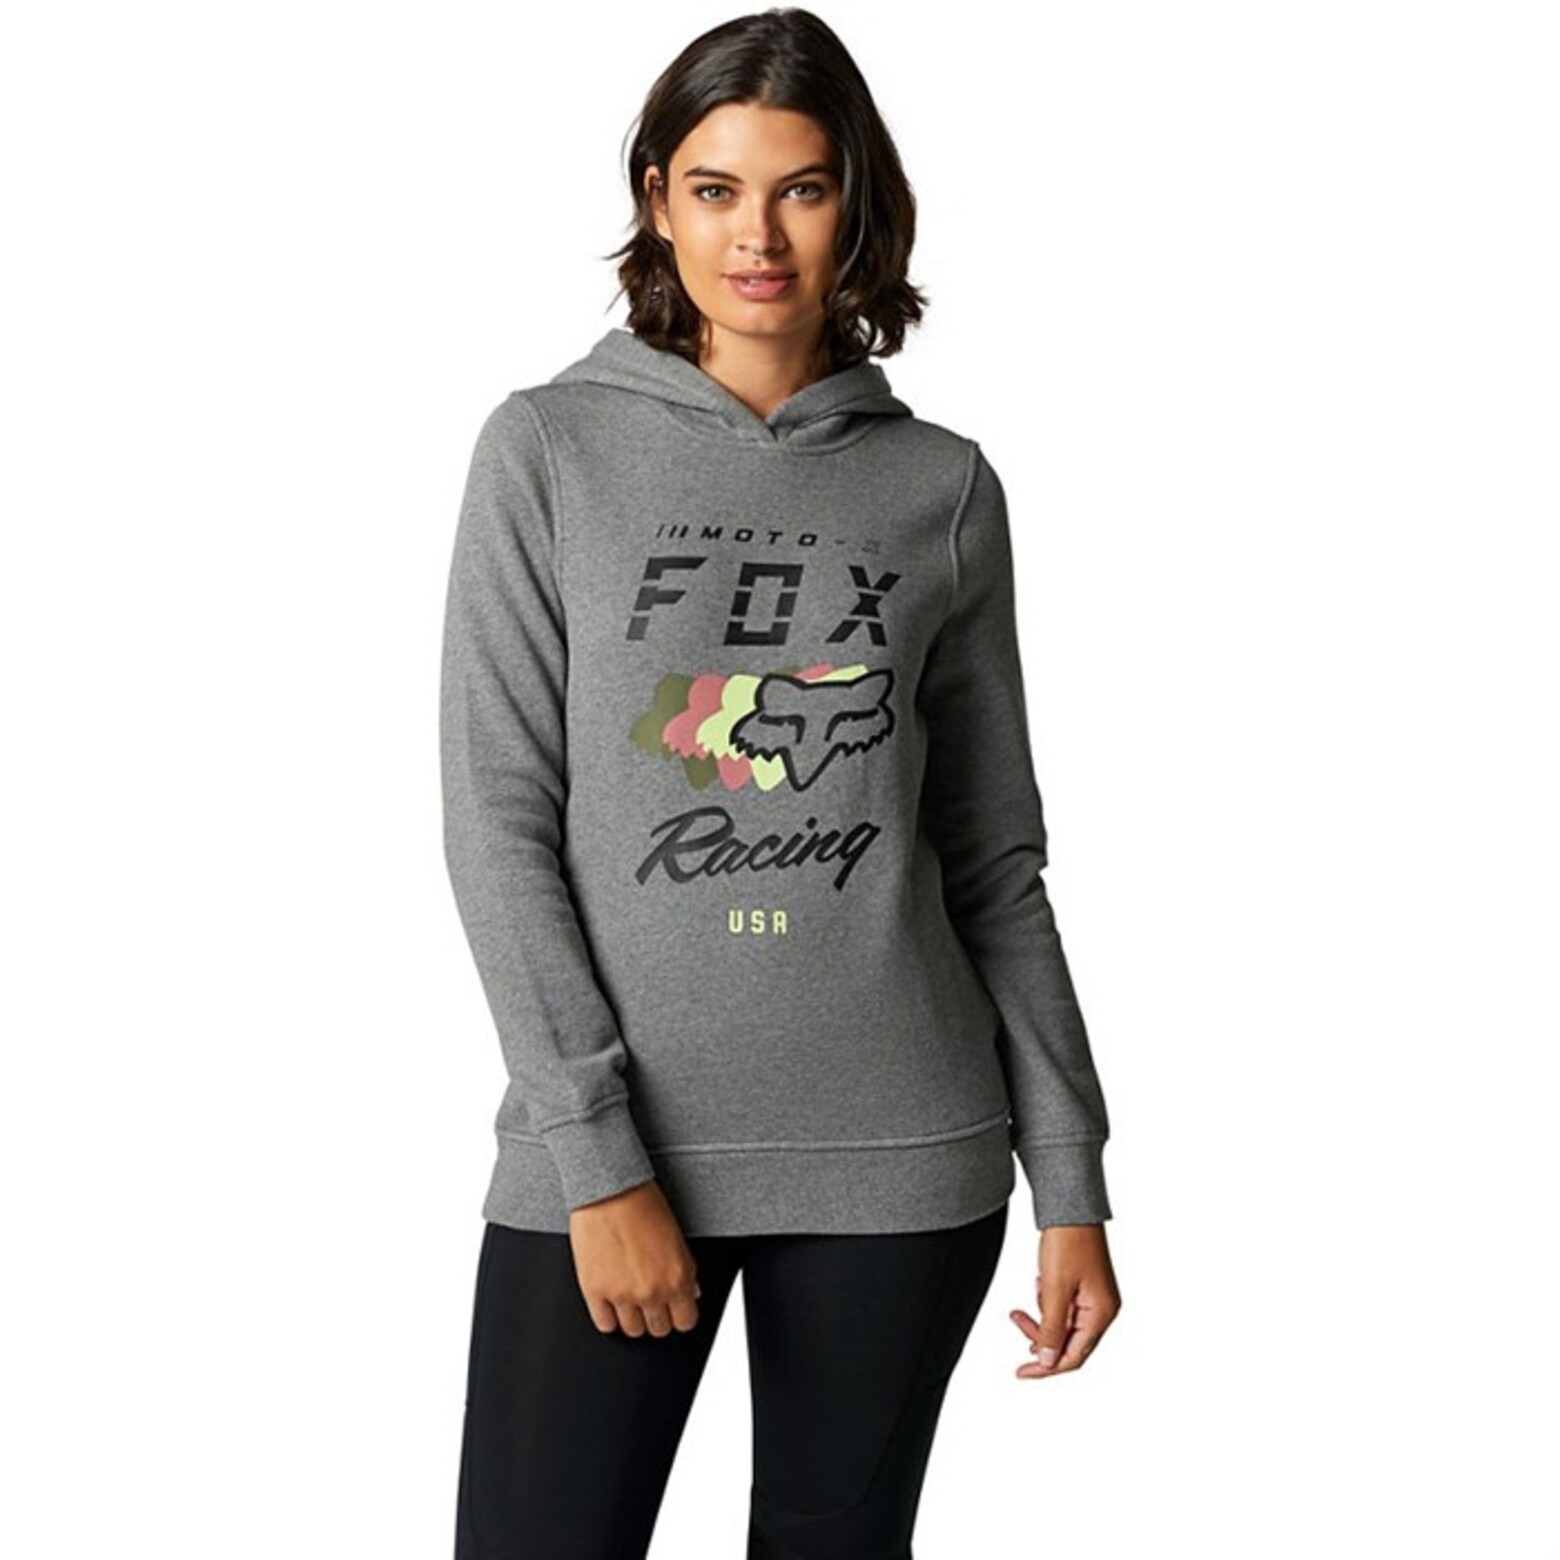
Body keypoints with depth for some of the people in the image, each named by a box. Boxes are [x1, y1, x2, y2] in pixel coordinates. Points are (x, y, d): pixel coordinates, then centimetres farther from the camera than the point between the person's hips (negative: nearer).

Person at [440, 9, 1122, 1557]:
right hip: (608, 1140, -1)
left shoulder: (943, 487, 6)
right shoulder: (548, 449, 1)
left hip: (898, 1156, 2)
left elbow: (992, 863, 9)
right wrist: (600, 1159, -11)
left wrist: (1071, 1181, 6)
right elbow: (497, 824, -4)